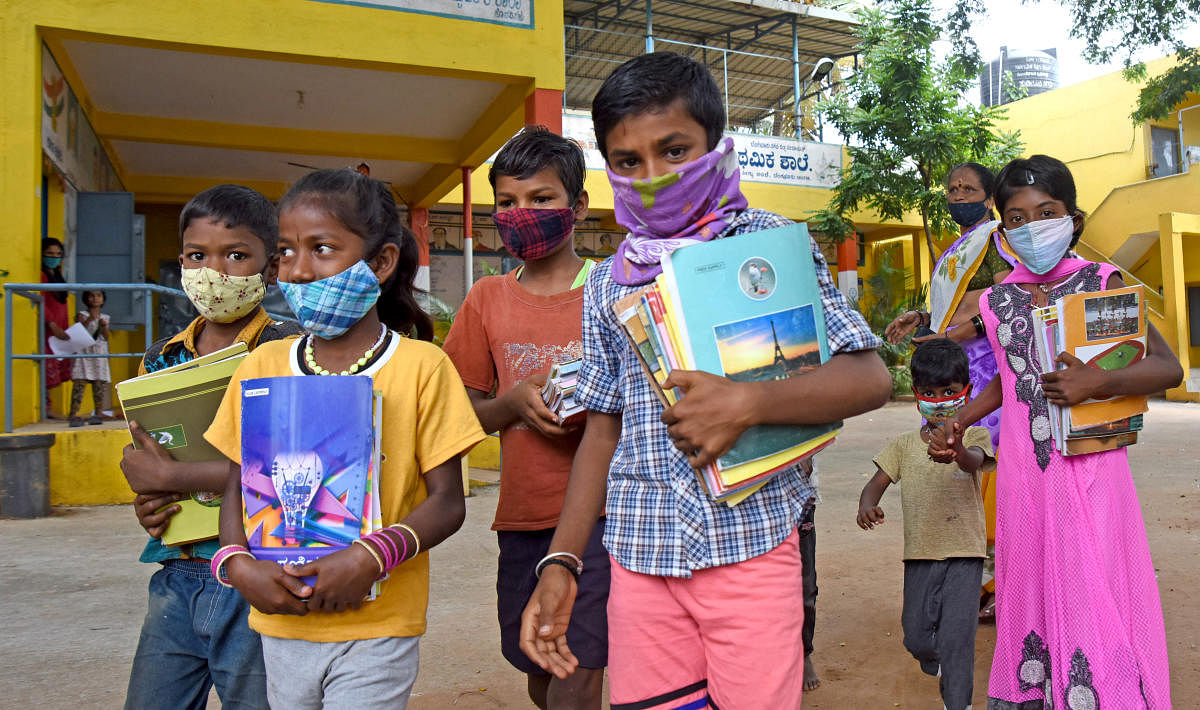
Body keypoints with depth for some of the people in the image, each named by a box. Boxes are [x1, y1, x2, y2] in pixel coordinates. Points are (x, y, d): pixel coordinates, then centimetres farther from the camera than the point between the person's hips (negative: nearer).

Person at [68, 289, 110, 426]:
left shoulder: (105, 318, 13)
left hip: (100, 353, 3)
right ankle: (74, 414, -14)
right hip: (83, 352, -3)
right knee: (79, 382, -12)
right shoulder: (81, 315, 5)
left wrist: (104, 327, -13)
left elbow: (106, 337, 5)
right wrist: (89, 320, -20)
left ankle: (98, 413, 3)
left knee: (99, 384, -2)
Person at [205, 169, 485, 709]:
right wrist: (238, 564, -9)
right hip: (281, 622, 4)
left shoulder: (421, 366, -9)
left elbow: (446, 502, -9)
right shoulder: (262, 365, 3)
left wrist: (371, 558, -22)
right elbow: (237, 486, 8)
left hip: (377, 628, -3)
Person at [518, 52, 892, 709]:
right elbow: (603, 429, 13)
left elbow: (870, 378, -7)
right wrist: (560, 563, 6)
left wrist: (747, 402, -23)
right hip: (640, 555, 3)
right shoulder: (607, 284, 10)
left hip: (751, 543, -3)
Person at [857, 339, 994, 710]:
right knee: (915, 638, 11)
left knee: (957, 638, -7)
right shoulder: (904, 445, 6)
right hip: (919, 554, 3)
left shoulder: (973, 436, -2)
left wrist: (958, 452, -51)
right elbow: (877, 482, 2)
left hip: (964, 554, -3)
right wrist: (867, 504, -23)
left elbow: (975, 461, -25)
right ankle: (938, 664, 44)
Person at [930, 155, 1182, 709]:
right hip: (1022, 476, 3)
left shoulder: (1103, 284, -2)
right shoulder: (995, 302, 7)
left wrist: (1098, 381, -20)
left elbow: (1169, 368, -4)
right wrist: (956, 424, 14)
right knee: (1029, 596, 10)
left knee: (1095, 600, -2)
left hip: (1090, 471, -3)